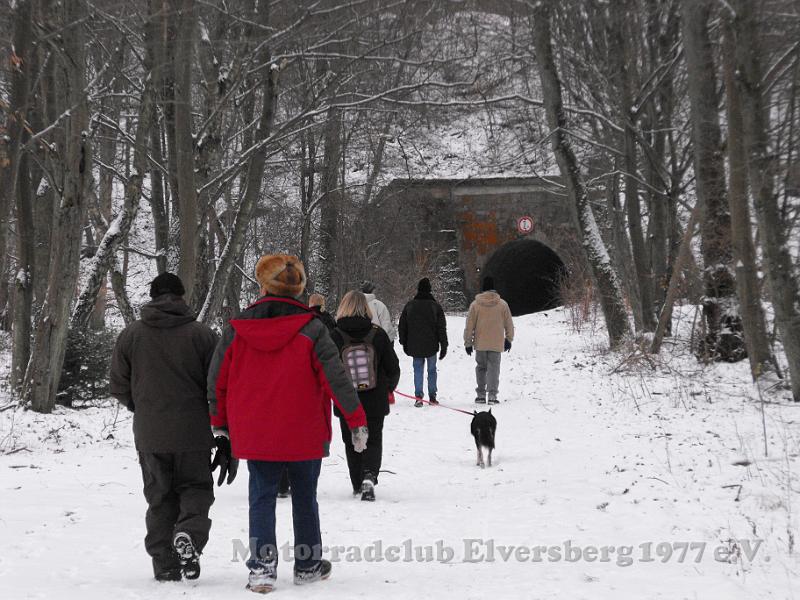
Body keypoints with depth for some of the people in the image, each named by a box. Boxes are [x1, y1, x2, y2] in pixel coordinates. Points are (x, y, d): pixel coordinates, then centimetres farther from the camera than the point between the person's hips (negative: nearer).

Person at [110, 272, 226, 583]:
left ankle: (165, 565, 7)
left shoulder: (130, 335, 0)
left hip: (149, 434, 2)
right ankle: (189, 533, -15)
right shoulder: (202, 334, -4)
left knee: (159, 498, 11)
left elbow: (119, 387, 5)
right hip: (194, 432, -1)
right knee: (196, 488, 12)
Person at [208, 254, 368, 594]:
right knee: (304, 498, 13)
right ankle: (308, 566, 21)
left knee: (262, 498, 8)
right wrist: (356, 419, -4)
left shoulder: (236, 330, -2)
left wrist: (219, 422, 19)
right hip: (304, 434, -1)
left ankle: (262, 566, -4)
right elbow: (335, 377, -11)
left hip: (254, 435, 1)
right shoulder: (310, 330, -10)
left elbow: (217, 380, 6)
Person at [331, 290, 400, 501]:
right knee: (373, 440, 8)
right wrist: (389, 388, 18)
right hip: (374, 401, 0)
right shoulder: (378, 334, -8)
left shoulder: (336, 336, -12)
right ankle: (369, 476, -15)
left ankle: (357, 484, 18)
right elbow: (393, 368, -2)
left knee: (351, 443, 16)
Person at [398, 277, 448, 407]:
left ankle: (418, 396, -7)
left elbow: (402, 327, 9)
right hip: (431, 346, -1)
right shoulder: (435, 306, -3)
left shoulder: (409, 306, 3)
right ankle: (432, 397, 10)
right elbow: (442, 328, -2)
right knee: (432, 370, 10)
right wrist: (444, 346, 3)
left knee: (418, 370, 6)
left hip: (415, 346, 1)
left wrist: (404, 343, 19)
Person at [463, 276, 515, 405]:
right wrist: (509, 339, 18)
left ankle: (481, 395, 13)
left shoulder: (475, 304, -4)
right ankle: (492, 395, -8)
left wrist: (468, 342, 8)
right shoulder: (502, 304, -2)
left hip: (480, 344, 0)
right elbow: (509, 324, 5)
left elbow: (469, 325, -1)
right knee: (493, 368, 2)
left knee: (481, 368, 14)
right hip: (497, 344, 0)